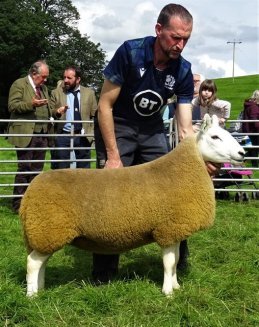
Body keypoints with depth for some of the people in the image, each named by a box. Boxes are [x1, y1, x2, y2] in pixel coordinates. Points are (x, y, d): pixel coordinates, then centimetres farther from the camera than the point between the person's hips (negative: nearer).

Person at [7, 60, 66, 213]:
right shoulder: (19, 84, -2)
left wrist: (56, 112, 6)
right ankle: (18, 204, 2)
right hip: (25, 134, -7)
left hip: (42, 135, 7)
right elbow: (12, 106, -10)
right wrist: (31, 104, -22)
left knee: (37, 169, 7)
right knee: (24, 168, -5)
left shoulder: (44, 88, 21)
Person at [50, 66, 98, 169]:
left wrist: (92, 132, 0)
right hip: (63, 136, -1)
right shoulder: (56, 93, 5)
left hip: (83, 137, 1)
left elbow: (95, 115, 10)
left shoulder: (89, 93, 7)